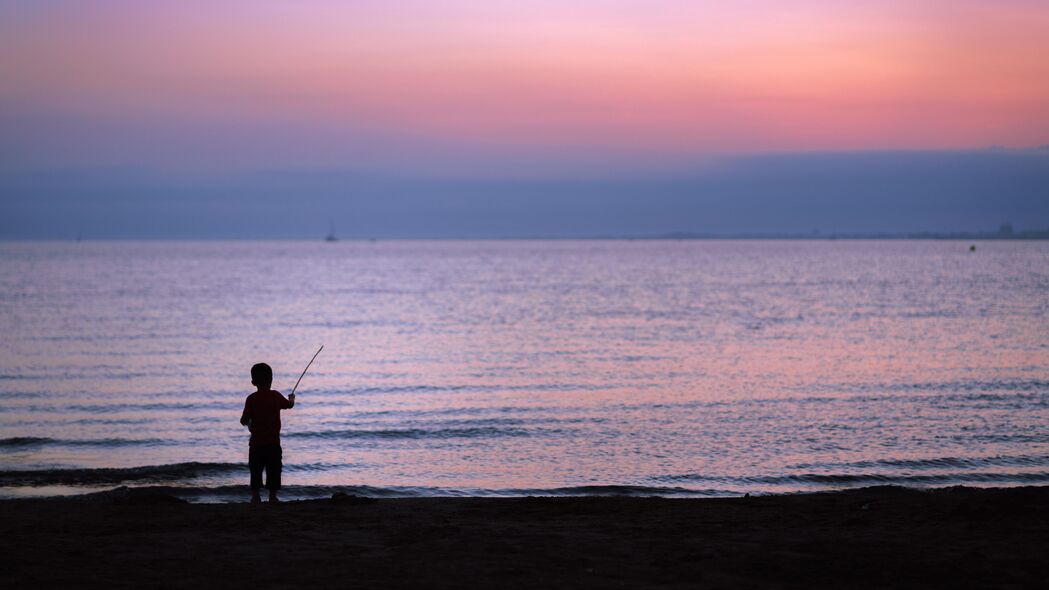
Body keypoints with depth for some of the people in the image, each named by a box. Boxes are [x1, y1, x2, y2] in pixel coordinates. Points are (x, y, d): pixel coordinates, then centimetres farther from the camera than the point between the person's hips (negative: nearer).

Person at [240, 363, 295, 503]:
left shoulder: (251, 399, -8)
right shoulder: (276, 396, -2)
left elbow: (244, 421, -8)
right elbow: (289, 405, 17)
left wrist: (248, 422, 15)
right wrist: (292, 398, 40)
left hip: (256, 443, -1)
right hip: (274, 443, 1)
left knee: (256, 471, 9)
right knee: (273, 471, 8)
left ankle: (255, 497, 7)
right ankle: (272, 497, 8)